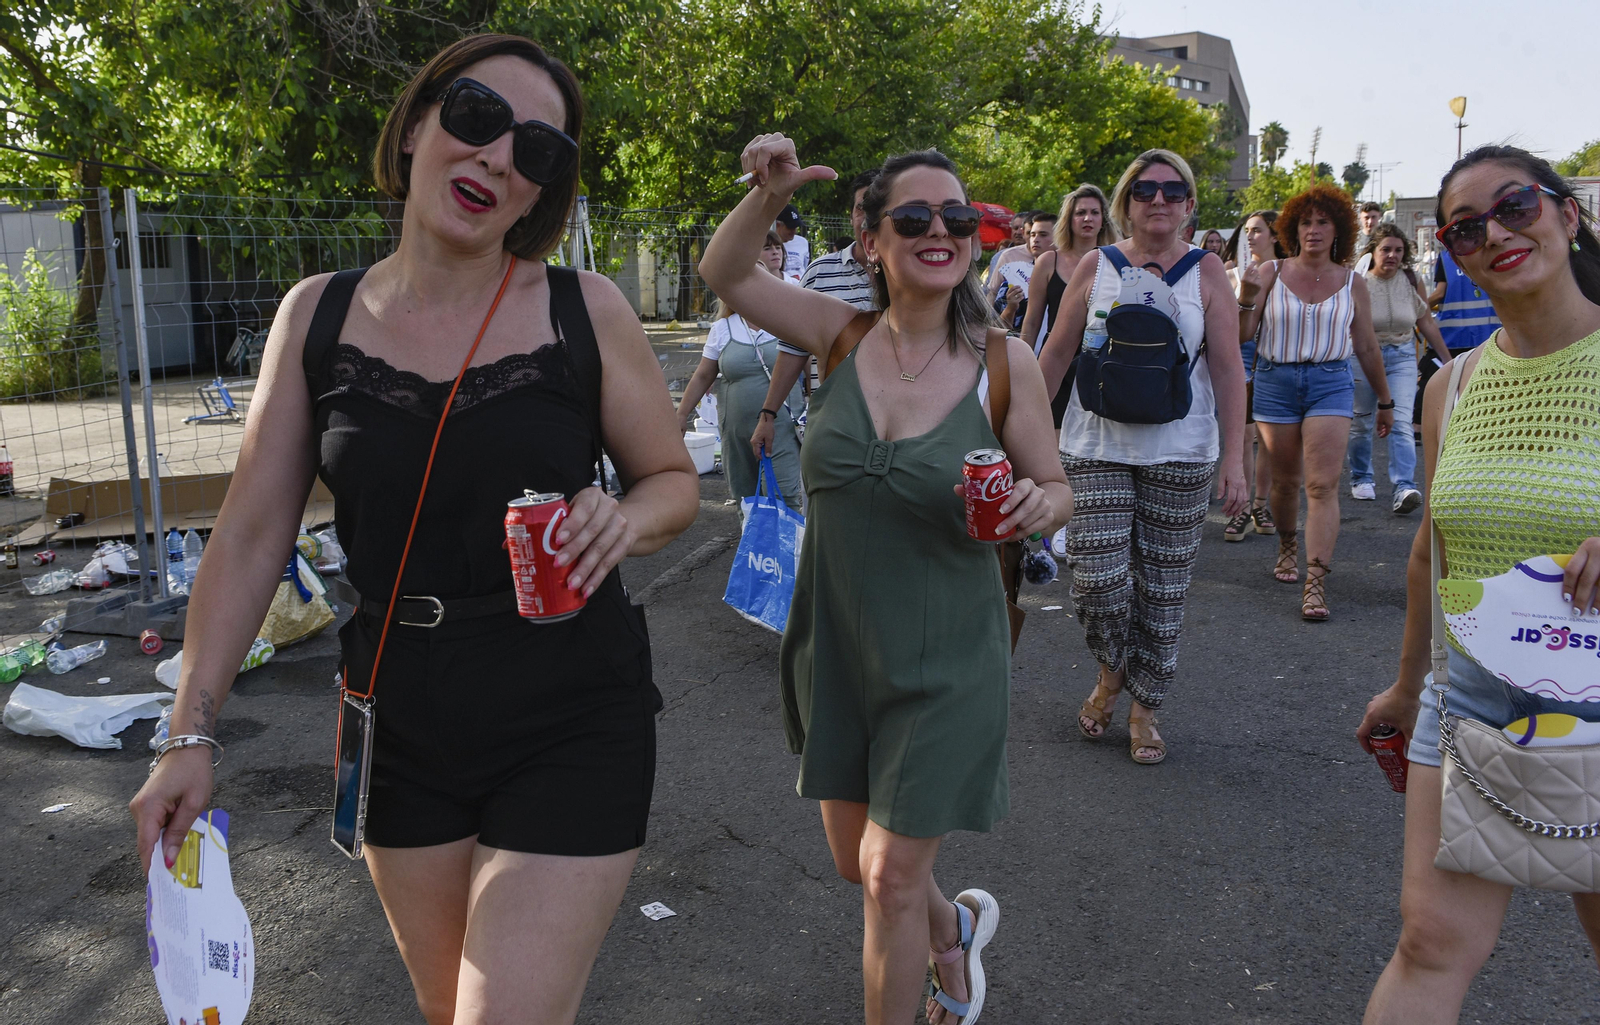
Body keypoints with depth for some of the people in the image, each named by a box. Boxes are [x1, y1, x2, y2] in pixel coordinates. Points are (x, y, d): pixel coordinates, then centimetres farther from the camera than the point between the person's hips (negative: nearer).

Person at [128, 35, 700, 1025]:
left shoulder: (586, 310, -8)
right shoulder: (318, 314, -2)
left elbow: (675, 479, 3)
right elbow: (252, 534, 2)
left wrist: (622, 522, -20)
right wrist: (191, 731, 2)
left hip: (569, 728, -3)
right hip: (400, 728, 3)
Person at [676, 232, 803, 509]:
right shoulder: (723, 329, 8)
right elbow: (702, 376, 12)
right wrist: (681, 416, 9)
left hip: (782, 428, -2)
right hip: (737, 432, 3)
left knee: (786, 499, -12)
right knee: (744, 502, 8)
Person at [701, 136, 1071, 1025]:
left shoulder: (1003, 362, -11)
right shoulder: (844, 336, -5)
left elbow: (1057, 489, -2)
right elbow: (723, 274, 2)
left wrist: (1037, 505, -25)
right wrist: (768, 195, -16)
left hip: (941, 662, -4)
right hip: (834, 647, 4)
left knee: (892, 878, 4)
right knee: (855, 864, 19)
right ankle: (956, 925, 52)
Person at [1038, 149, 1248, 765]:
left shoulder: (1206, 272, 3)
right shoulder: (1095, 268, 3)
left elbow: (1227, 368, 1)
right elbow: (1056, 354, 7)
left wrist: (1234, 457, -5)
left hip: (1180, 456, 0)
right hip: (1096, 448, 0)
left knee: (1162, 590, 5)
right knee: (1098, 579, -9)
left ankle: (1144, 709, 23)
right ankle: (1111, 672, 22)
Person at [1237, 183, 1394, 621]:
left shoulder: (1352, 283, 6)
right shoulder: (1271, 273, 2)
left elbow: (1367, 348, 14)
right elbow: (1241, 334, -2)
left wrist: (1385, 400, 17)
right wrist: (1247, 296, -20)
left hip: (1331, 383, 0)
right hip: (1276, 382, 0)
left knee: (1323, 484, -11)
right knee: (1285, 479, 9)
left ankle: (1316, 583, -13)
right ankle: (1287, 545, 38)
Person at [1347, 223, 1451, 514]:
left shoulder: (1410, 280, 3)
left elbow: (1426, 321, 10)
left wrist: (1447, 359, 11)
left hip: (1402, 357, 1)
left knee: (1401, 422, -13)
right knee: (1360, 423, 6)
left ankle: (1403, 488, -21)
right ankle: (1361, 479, 27)